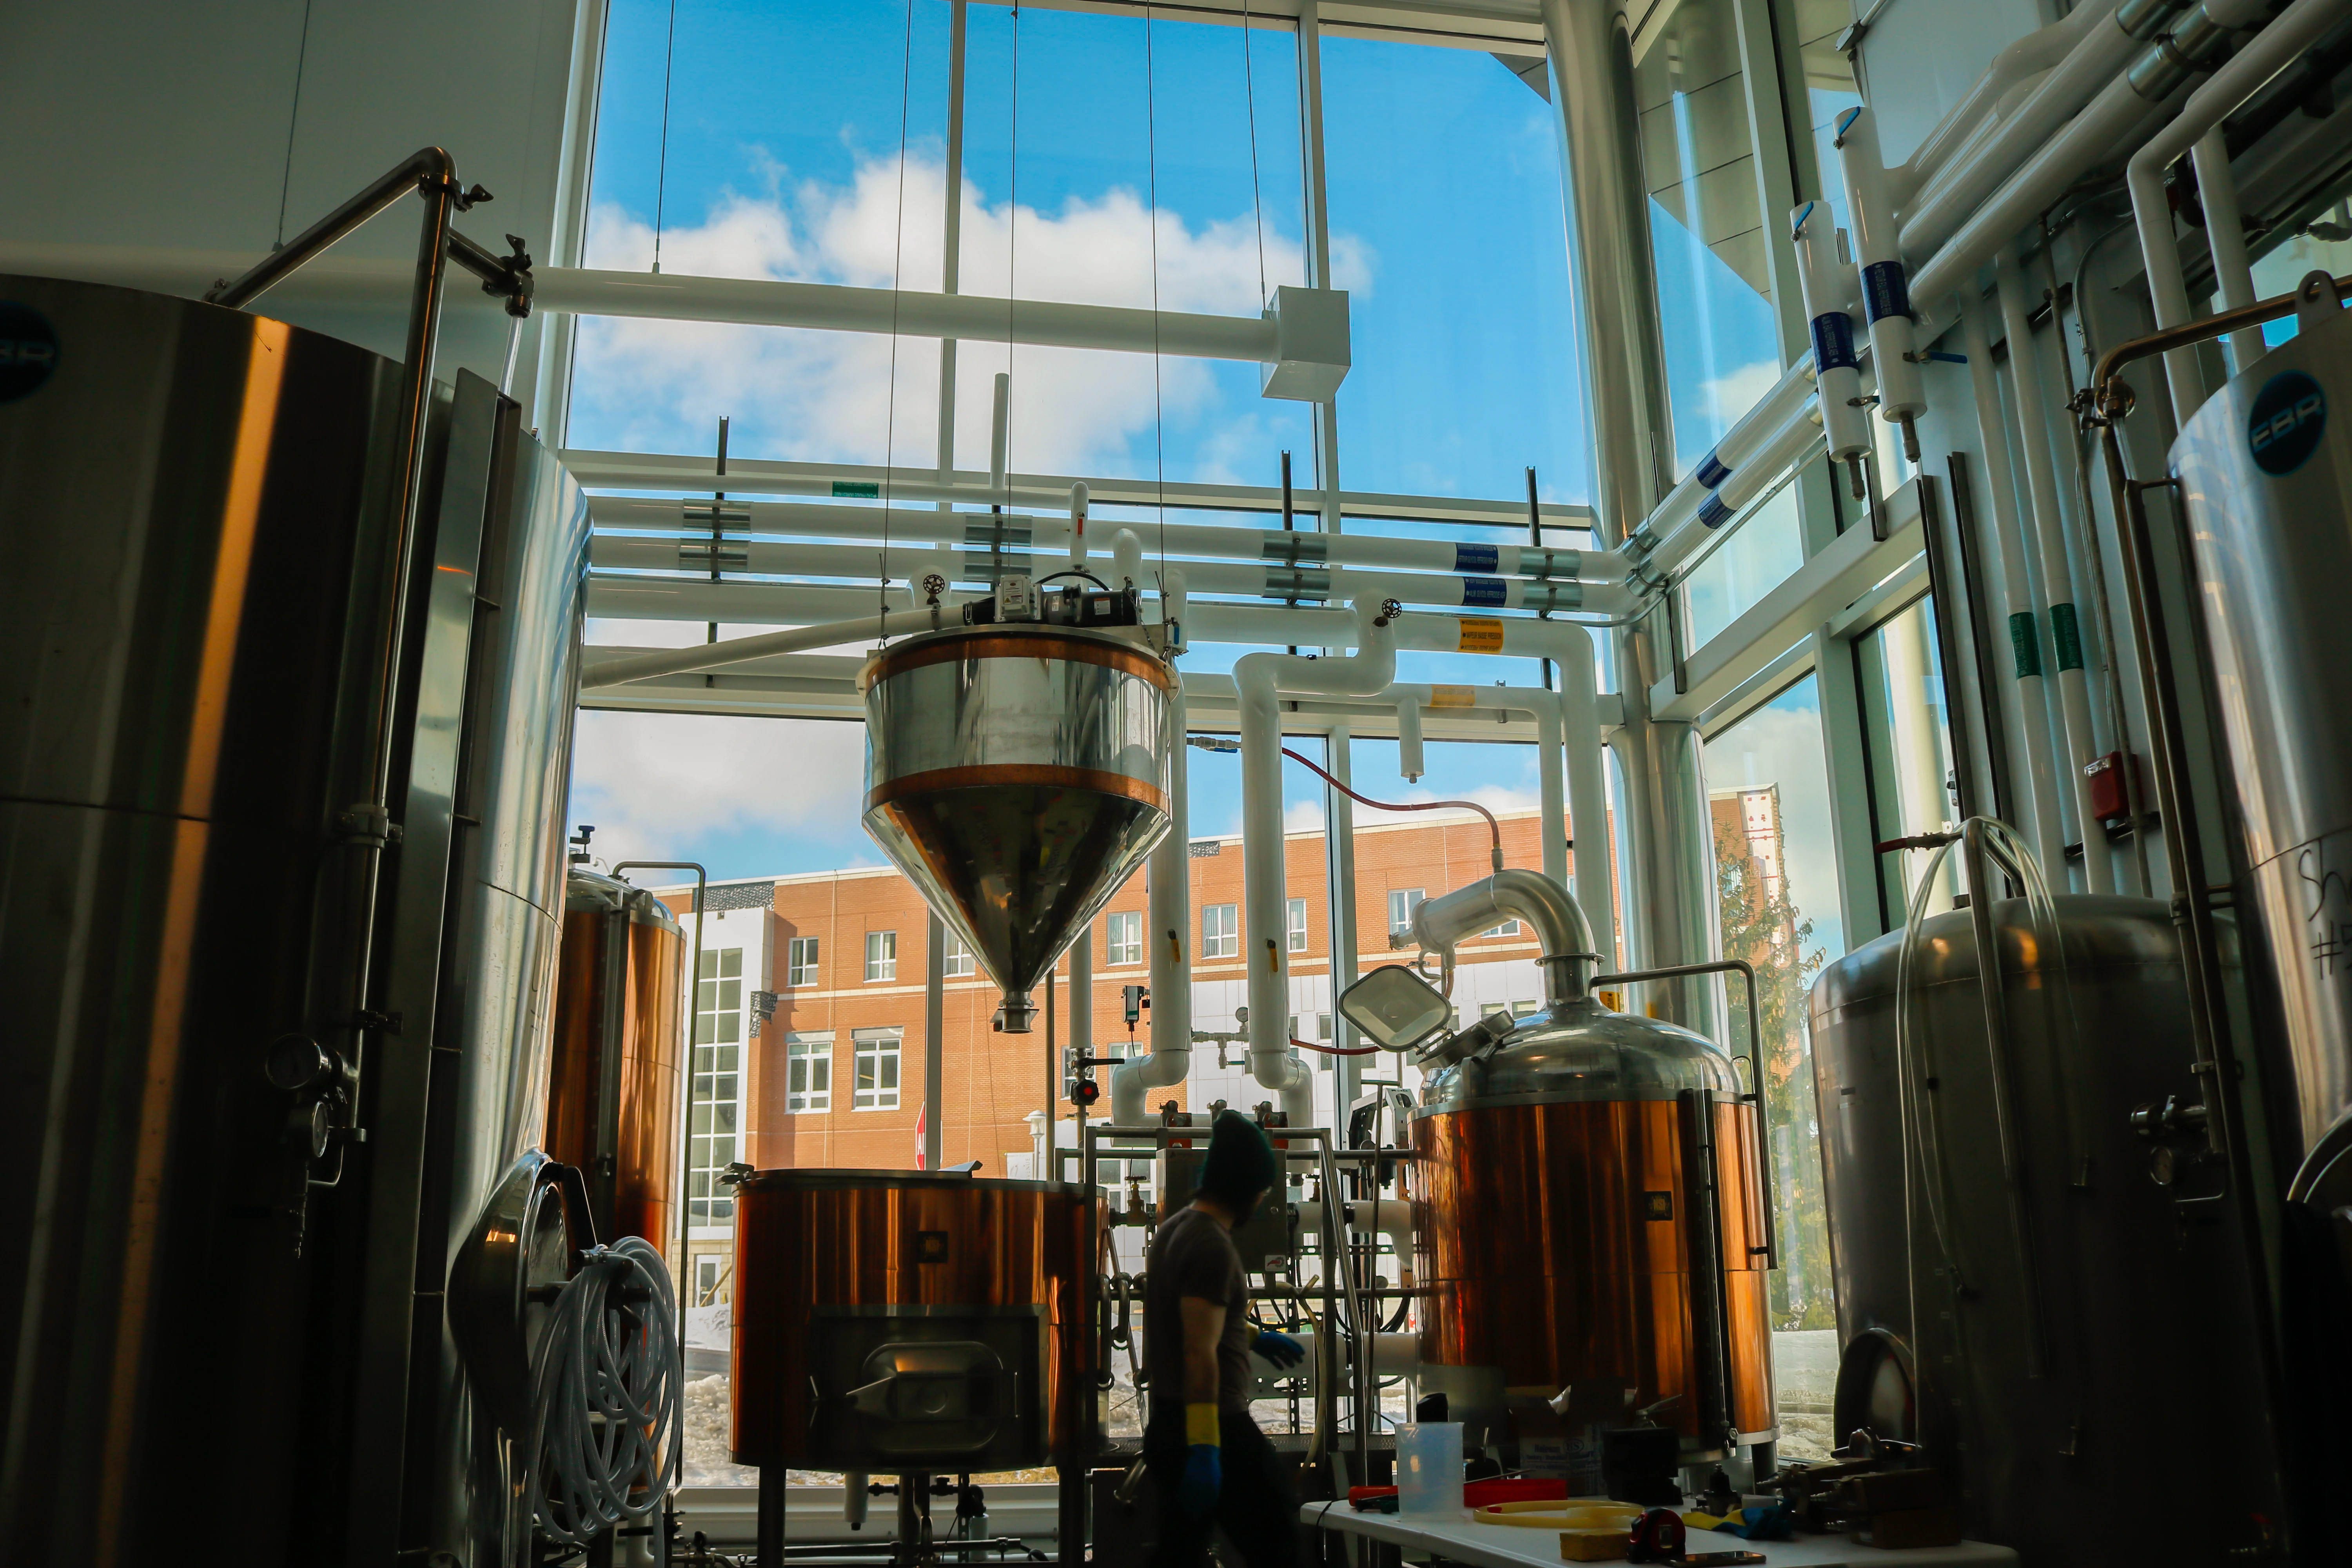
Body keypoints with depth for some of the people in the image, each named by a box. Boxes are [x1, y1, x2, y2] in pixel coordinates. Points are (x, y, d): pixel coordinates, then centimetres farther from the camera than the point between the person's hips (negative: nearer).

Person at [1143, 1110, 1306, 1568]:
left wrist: (1252, 1338, 33)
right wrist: (1204, 1448, -27)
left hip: (1168, 1424, 9)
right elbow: (1200, 1354, -25)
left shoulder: (1175, 1228, 11)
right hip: (1217, 1428, -9)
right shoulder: (1211, 1247, -19)